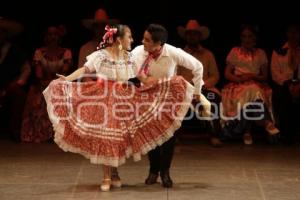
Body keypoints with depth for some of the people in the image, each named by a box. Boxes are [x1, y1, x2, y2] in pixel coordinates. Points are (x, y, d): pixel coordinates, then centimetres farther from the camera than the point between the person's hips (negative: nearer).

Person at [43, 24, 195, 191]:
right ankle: (107, 178, 5)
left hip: (123, 101, 4)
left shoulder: (130, 57, 5)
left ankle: (114, 174, 19)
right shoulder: (101, 55, -10)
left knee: (119, 138, 5)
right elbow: (84, 70, -15)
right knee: (105, 137, -3)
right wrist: (67, 79, -31)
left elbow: (143, 77, 7)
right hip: (104, 100, -4)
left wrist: (168, 82, 2)